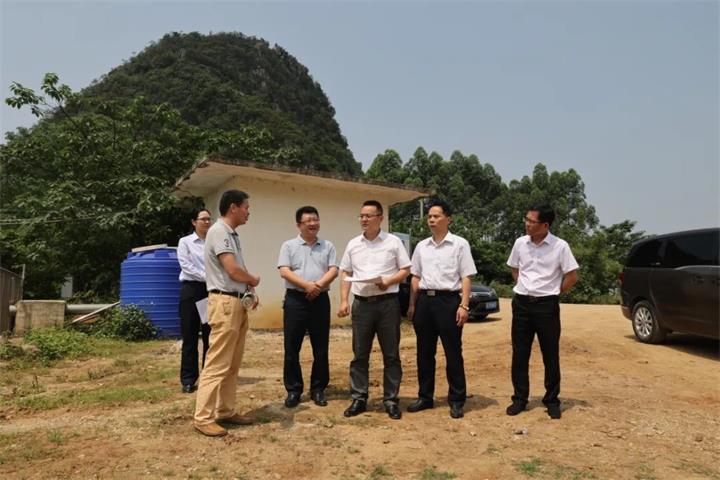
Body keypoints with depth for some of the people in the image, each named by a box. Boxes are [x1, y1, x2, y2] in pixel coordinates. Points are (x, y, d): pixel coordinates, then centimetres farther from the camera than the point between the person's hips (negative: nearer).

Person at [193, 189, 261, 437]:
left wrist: (251, 291, 1)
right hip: (225, 302, -10)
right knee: (217, 363, -6)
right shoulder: (219, 232, -14)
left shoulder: (232, 234, 16)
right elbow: (233, 271, -21)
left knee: (232, 364, 14)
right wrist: (253, 280, -2)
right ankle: (203, 417, 3)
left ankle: (225, 411, 22)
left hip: (238, 302, 10)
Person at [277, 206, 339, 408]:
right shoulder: (289, 246, 5)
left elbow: (333, 270, 1)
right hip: (295, 300, -1)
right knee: (292, 348, 2)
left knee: (321, 348, 6)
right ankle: (293, 390, 15)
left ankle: (318, 389, 19)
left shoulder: (328, 246, 11)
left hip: (320, 300, 2)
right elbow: (284, 271, -7)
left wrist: (318, 285, -17)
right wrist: (306, 285, -19)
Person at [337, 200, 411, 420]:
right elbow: (346, 275, 12)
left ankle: (391, 400, 15)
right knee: (359, 355, 7)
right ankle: (358, 399, 17)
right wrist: (344, 301, 2)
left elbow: (406, 270, 1)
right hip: (362, 303, 3)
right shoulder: (353, 244, 10)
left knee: (391, 355, 5)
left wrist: (388, 281, -16)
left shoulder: (393, 242, 0)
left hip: (388, 302, -3)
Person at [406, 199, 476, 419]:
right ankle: (425, 397, 24)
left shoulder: (459, 244, -1)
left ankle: (457, 400, 14)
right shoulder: (421, 246, 12)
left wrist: (464, 305, -12)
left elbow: (466, 277, -4)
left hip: (448, 300, -5)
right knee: (424, 352, 11)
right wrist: (412, 304, 10)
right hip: (424, 300, 5)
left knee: (453, 353, 2)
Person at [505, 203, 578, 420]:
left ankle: (552, 400, 20)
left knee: (550, 356, 6)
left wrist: (552, 294, 0)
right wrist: (524, 289, 9)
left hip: (547, 305, -3)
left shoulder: (560, 246, -10)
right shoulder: (520, 243, 2)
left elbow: (572, 276, -4)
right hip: (521, 303, 3)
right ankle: (520, 398, 19)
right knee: (519, 354, 7)